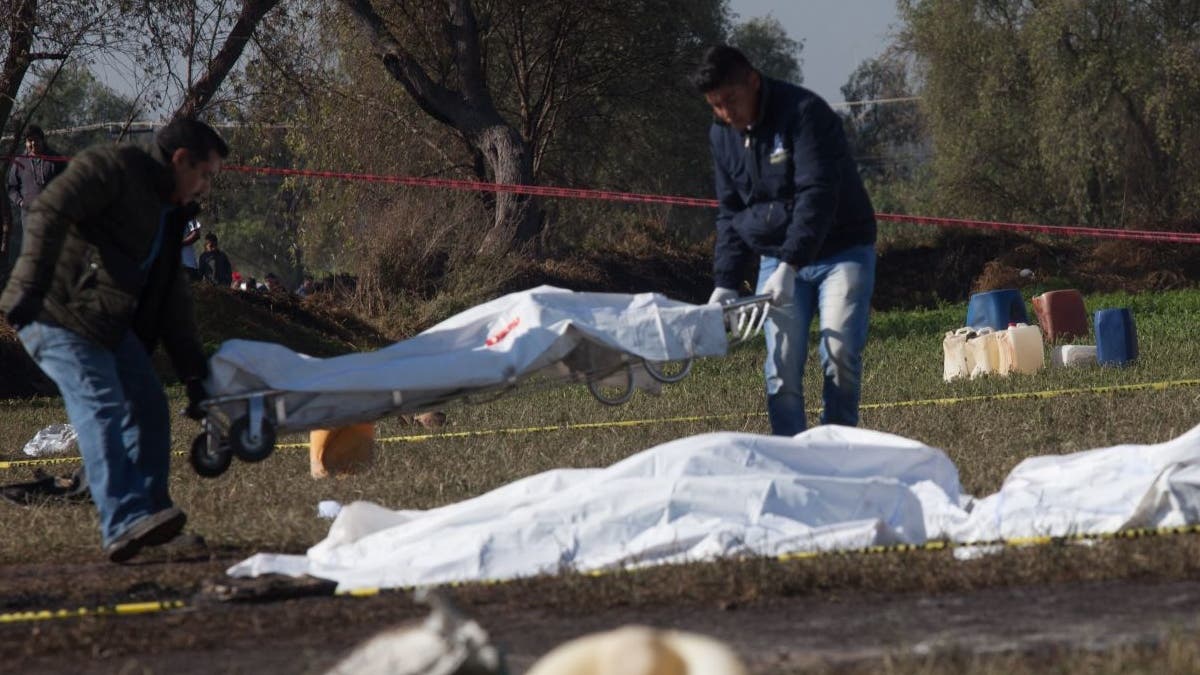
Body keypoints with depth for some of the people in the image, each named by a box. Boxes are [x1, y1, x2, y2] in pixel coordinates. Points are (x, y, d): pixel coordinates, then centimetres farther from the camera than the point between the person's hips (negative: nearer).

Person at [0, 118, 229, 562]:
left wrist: (194, 375, 16)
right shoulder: (111, 168, -8)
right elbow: (48, 213, -22)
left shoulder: (167, 216, 21)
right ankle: (123, 524, -32)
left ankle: (148, 515, 10)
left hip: (110, 323, 10)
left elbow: (174, 304, 22)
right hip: (57, 312, -10)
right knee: (102, 406, -21)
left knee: (148, 406, 5)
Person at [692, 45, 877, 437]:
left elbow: (817, 194, -26)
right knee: (782, 365, -7)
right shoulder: (723, 135, 3)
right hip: (778, 258, 5)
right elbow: (730, 213, 9)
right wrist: (725, 282, -4)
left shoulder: (804, 112, -18)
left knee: (840, 352, -18)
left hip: (841, 252, -5)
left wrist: (789, 266, -33)